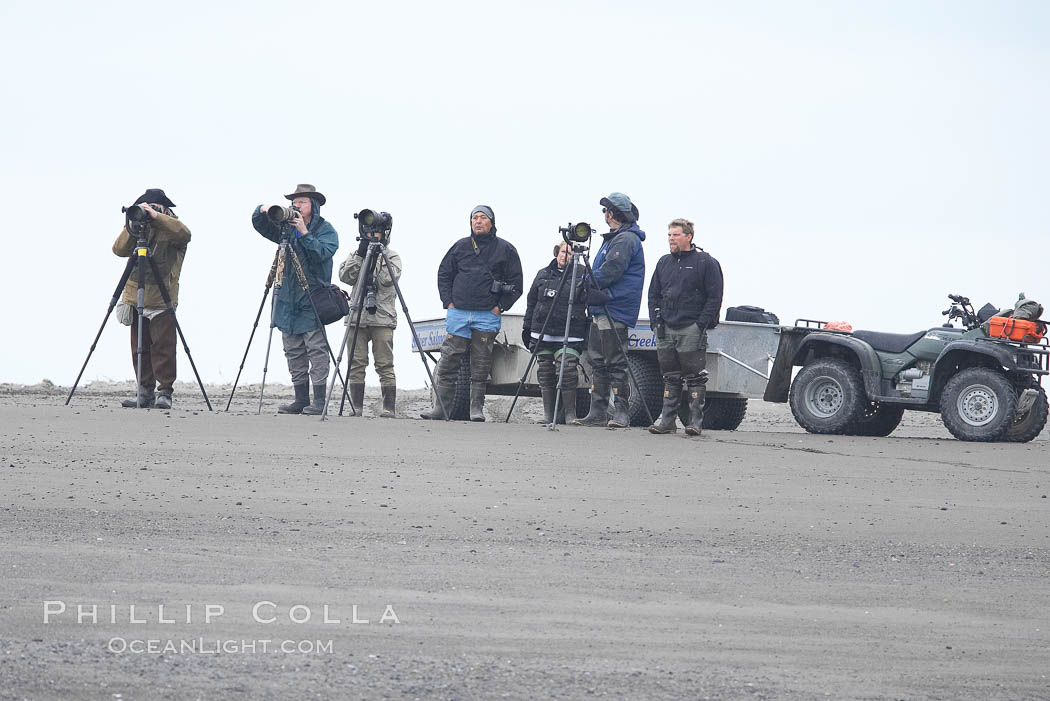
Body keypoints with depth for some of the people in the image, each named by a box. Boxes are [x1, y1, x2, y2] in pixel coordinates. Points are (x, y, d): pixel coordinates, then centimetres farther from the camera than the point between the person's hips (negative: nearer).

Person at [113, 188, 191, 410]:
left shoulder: (169, 228, 0)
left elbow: (184, 234, -23)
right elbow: (119, 249, 1)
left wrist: (156, 217, -24)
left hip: (162, 301, -5)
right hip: (136, 298, 5)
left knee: (163, 348, -8)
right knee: (139, 349, 5)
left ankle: (164, 393, -5)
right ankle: (145, 392, 9)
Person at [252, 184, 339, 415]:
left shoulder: (326, 230, 0)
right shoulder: (286, 228, 13)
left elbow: (323, 253, -15)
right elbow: (259, 224, 14)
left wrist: (304, 233, -23)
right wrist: (263, 210, -6)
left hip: (313, 300, -6)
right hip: (288, 300, 6)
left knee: (316, 349, -9)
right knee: (293, 351, 5)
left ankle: (319, 401, -11)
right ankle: (301, 400, 9)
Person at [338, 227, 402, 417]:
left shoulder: (392, 257, 8)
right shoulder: (356, 255, 17)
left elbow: (388, 279, -10)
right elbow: (346, 276, 1)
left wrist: (376, 255, -9)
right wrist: (361, 254, -5)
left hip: (382, 318, -3)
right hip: (357, 317, 3)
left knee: (385, 365, -5)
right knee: (356, 364, 0)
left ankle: (389, 408, -5)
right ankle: (356, 406, 4)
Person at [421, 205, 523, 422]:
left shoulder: (505, 249, 4)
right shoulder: (461, 247, 11)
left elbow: (515, 283, 5)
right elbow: (444, 274, 17)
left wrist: (500, 306, -3)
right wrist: (448, 302, 6)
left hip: (487, 316, -2)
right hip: (458, 314, 2)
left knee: (481, 365, 0)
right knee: (448, 362, -2)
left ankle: (477, 408, 4)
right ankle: (441, 407, 1)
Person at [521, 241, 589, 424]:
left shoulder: (583, 275, 2)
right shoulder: (543, 274, 13)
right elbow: (531, 302, 18)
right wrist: (527, 327, 16)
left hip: (570, 337, -4)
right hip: (543, 334, 4)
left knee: (567, 371, -13)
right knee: (545, 373, 5)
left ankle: (569, 414, -5)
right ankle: (548, 414, 12)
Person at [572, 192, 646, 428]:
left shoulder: (626, 240, -13)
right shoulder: (614, 238, 21)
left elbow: (608, 273, -19)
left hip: (614, 312, -11)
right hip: (601, 311, 11)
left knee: (615, 363, -9)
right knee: (598, 361, 10)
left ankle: (621, 413, -8)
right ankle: (597, 413, 13)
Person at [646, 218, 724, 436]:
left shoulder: (706, 263, -2)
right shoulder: (664, 263, 16)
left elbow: (714, 297, -5)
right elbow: (653, 294, 20)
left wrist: (702, 324, -12)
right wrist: (656, 320, 7)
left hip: (692, 329, -6)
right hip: (666, 329, 6)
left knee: (695, 377, -3)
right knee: (670, 377, 8)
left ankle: (695, 421, -1)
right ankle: (667, 420, 9)